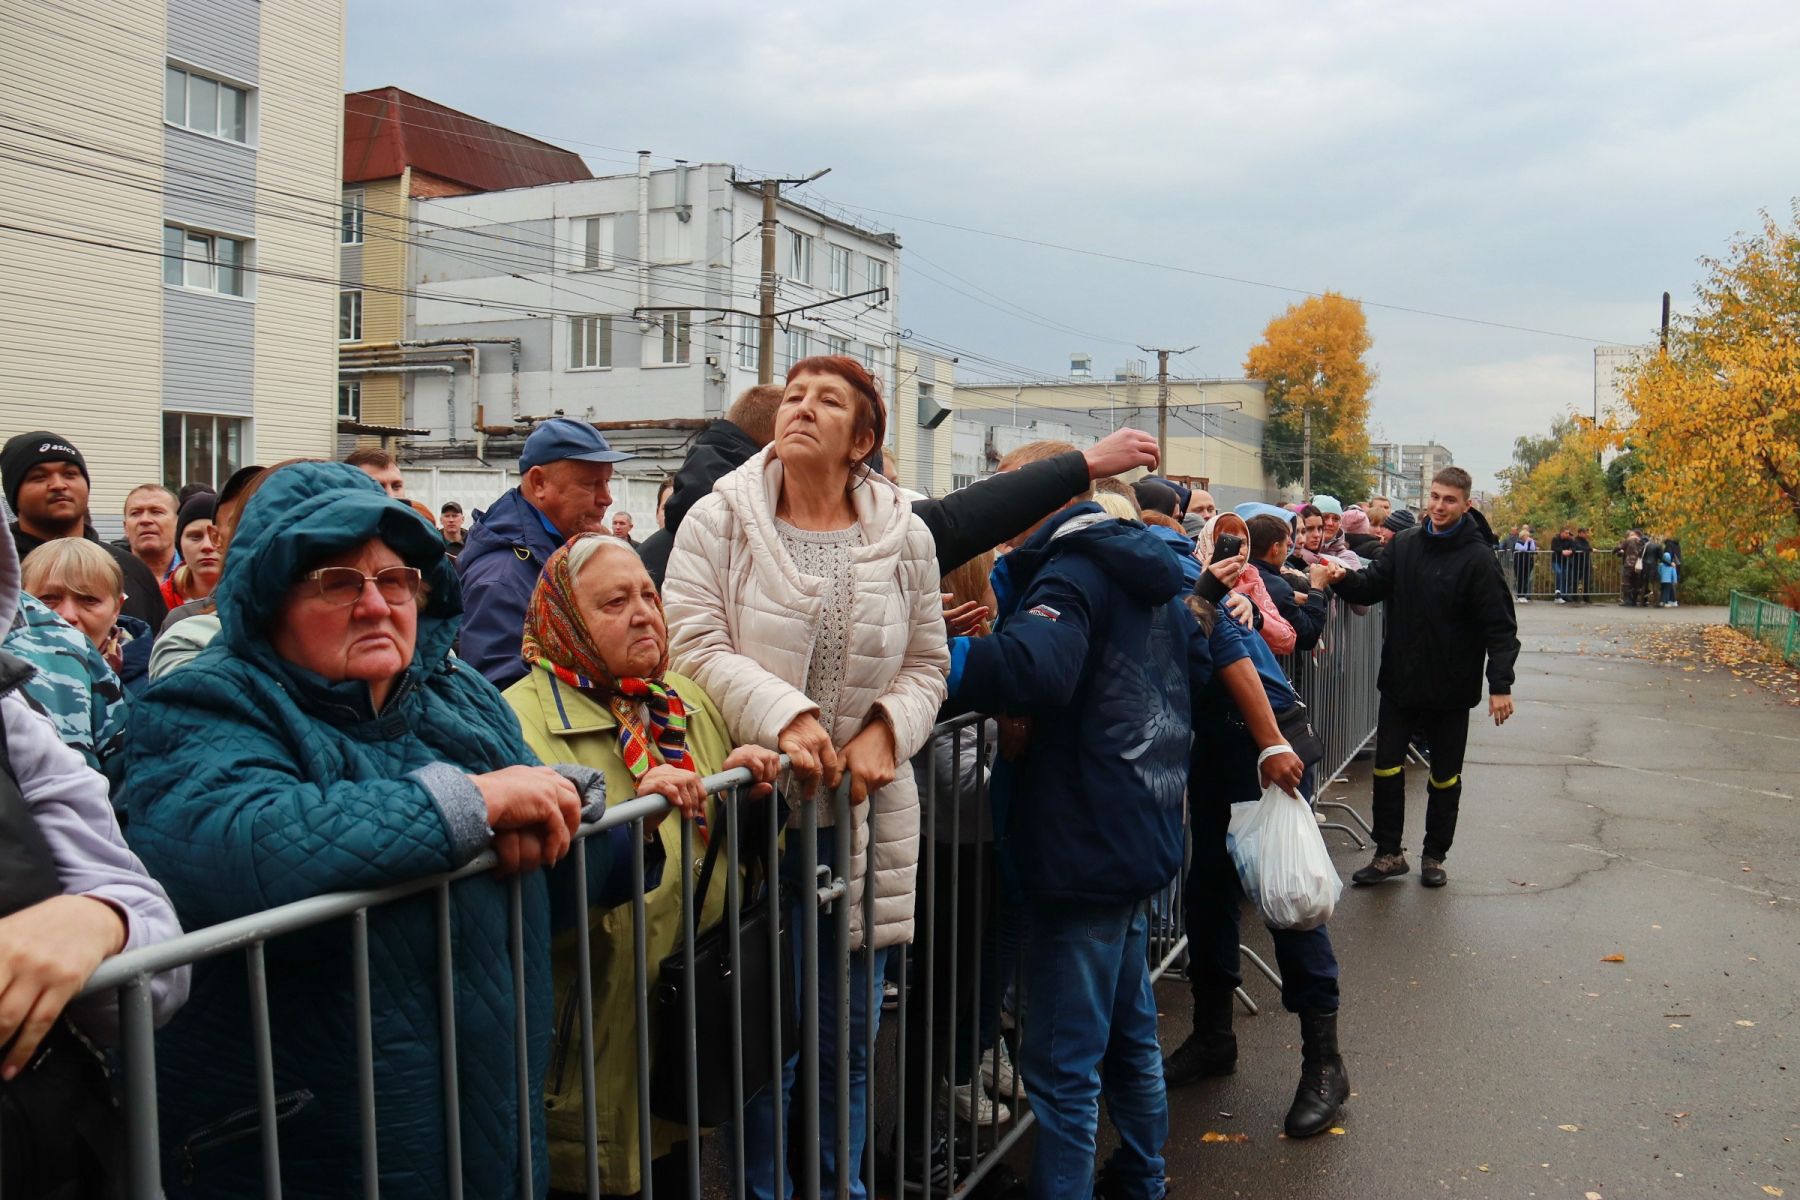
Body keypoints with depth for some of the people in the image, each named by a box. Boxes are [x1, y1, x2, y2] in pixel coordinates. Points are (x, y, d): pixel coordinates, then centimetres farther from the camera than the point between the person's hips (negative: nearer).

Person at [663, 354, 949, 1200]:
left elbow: (926, 665, 9)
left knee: (850, 1027, 14)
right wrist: (784, 714, -22)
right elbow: (696, 645, -10)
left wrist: (887, 728, -10)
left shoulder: (905, 537, 5)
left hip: (861, 814, 3)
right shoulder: (718, 521, -2)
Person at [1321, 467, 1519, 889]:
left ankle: (1435, 856, 25)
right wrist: (1343, 579, -20)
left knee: (1445, 776, 11)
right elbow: (1373, 585, 3)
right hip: (1399, 680, 3)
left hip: (1450, 688, -3)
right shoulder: (1404, 545, 2)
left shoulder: (1478, 558, -12)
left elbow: (1500, 626, -14)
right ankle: (1388, 853, 16)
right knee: (1386, 767, 4)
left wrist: (1500, 684, -21)